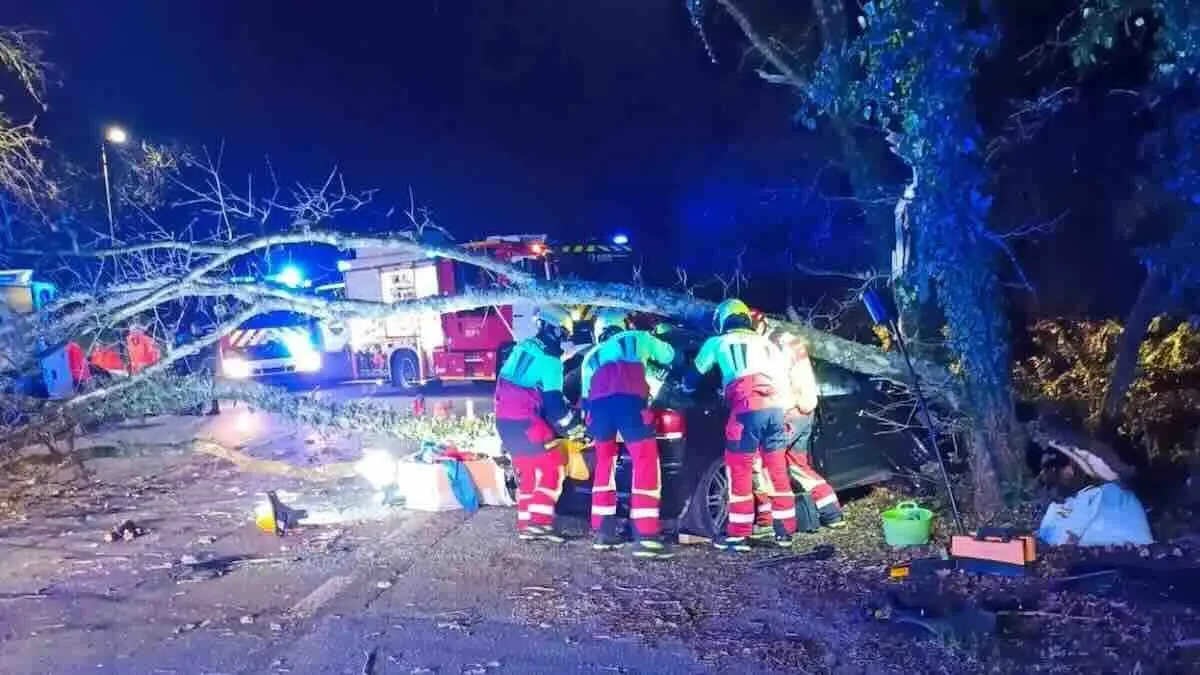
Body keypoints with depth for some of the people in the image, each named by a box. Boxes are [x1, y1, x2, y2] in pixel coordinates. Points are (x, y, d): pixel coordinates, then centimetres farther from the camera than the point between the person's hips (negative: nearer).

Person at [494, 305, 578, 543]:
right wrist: (568, 422, -1)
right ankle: (539, 522, -6)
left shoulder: (522, 347, 12)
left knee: (527, 471, 17)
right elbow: (553, 400, -15)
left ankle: (526, 524, 17)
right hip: (526, 423, -8)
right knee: (553, 468, 1)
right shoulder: (550, 360, -13)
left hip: (504, 419, 8)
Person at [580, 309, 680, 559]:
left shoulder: (591, 355, 38)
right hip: (629, 396, -3)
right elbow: (671, 356, 46)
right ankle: (646, 536, -12)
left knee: (604, 463, 18)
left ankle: (603, 532, 18)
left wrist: (590, 424, 43)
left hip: (597, 401, 4)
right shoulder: (637, 338, 33)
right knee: (645, 462, -3)